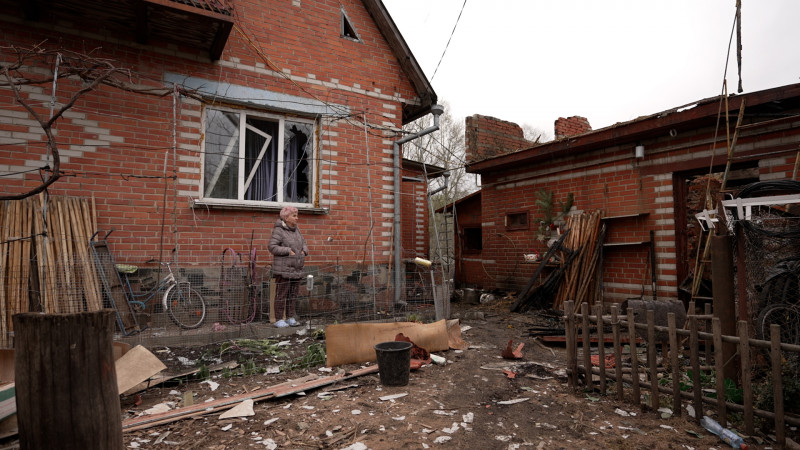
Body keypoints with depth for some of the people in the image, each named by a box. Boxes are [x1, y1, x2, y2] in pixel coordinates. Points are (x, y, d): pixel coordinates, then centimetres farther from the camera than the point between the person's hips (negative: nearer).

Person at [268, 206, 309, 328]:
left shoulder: (296, 229, 13)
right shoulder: (278, 230, -9)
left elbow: (303, 243, 21)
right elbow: (272, 247, -16)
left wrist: (304, 251, 2)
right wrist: (288, 251, -19)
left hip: (296, 269, 7)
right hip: (283, 269, -7)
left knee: (293, 294, 11)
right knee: (282, 294, -1)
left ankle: (290, 318, 20)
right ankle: (279, 320, 7)